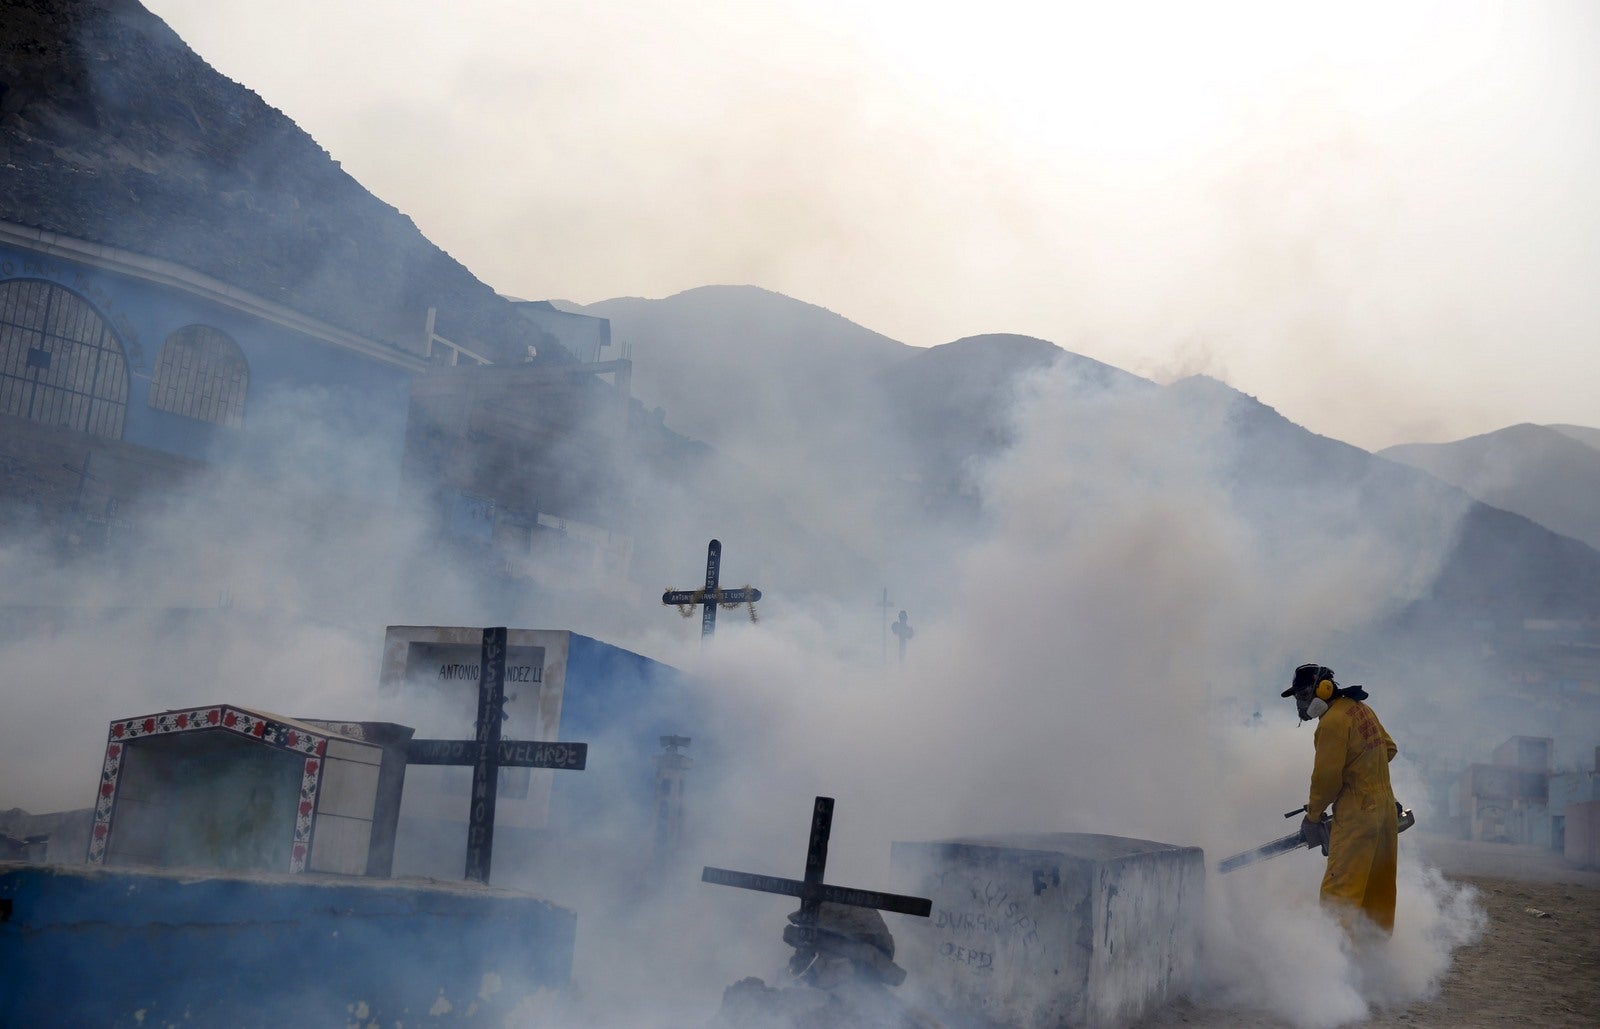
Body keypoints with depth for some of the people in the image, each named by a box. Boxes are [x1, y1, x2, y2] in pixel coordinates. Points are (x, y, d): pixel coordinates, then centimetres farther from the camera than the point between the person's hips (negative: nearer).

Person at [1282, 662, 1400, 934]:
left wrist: (1313, 815, -1)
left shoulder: (1332, 721, -15)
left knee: (1338, 891, -12)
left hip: (1357, 812, -10)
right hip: (1386, 807, 10)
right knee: (1378, 890, 17)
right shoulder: (1360, 708, 11)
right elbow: (1389, 748, 23)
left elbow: (1327, 777, -15)